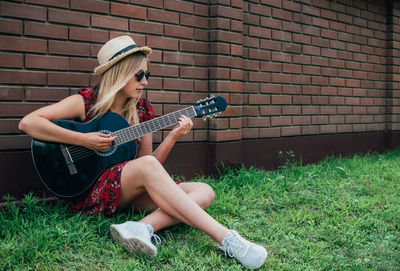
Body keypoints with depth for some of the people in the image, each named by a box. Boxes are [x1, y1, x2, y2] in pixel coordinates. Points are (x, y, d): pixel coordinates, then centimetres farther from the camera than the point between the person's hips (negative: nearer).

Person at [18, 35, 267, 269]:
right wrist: (83, 140, -20)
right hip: (90, 194, -6)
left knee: (204, 192, -11)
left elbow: (149, 160, 6)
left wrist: (172, 138, -11)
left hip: (130, 195, 6)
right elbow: (27, 123, -15)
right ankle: (226, 239, -39)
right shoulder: (86, 102, -4)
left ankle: (143, 227, -36)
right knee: (146, 167, -35)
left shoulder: (142, 110, 8)